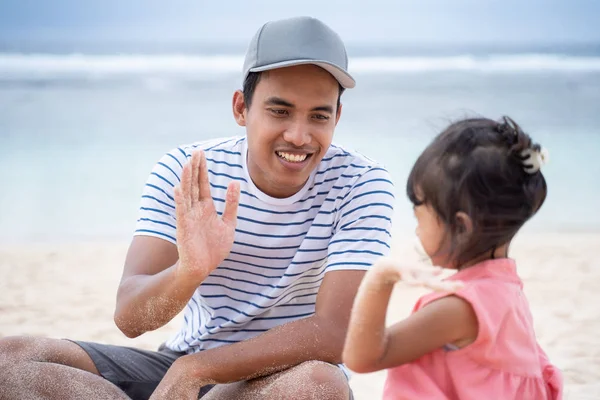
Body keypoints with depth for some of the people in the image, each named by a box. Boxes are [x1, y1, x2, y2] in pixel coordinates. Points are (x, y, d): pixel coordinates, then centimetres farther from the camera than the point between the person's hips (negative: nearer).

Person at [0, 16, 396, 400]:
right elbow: (129, 318, -17)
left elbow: (333, 333, -23)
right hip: (182, 368, 3)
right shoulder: (184, 174, -8)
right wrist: (189, 272, -40)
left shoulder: (362, 184, -13)